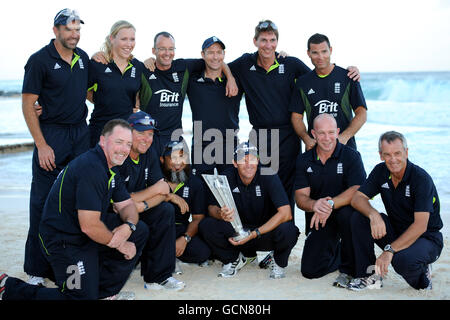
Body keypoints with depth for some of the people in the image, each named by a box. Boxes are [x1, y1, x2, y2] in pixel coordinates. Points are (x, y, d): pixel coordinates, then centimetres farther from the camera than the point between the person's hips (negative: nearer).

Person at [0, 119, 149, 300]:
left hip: (92, 230, 10)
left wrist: (128, 226, -10)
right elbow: (89, 226, -28)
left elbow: (127, 205, 13)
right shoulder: (90, 168, -25)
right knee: (82, 296, -12)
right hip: (64, 241, -10)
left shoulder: (111, 168, 7)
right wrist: (119, 244, -12)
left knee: (140, 231, 2)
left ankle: (103, 291, 9)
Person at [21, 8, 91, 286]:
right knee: (43, 201, -3)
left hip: (81, 133, 6)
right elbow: (28, 105, -8)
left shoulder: (84, 58, 11)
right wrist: (41, 145, -13)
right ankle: (37, 269, 5)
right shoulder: (40, 60, -6)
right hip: (51, 135, -5)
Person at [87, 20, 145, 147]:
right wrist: (104, 103, 2)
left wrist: (136, 110, 9)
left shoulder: (139, 67, 7)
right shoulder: (97, 64, -3)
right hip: (100, 129, -2)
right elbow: (85, 91, 7)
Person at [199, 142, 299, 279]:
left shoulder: (268, 176, -17)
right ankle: (234, 259, 7)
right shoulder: (227, 178, -8)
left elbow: (286, 213, -25)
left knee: (288, 230, -36)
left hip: (265, 232, -2)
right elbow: (211, 207, -6)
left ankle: (278, 262, 1)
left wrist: (255, 233, -32)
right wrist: (221, 214, -33)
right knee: (205, 225, -22)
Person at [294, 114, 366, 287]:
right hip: (318, 218, 3)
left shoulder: (351, 156, -9)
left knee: (346, 214, -39)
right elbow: (300, 197, -6)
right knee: (310, 270, -8)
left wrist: (330, 204, -35)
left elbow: (357, 191, -21)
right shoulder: (304, 160, 0)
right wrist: (314, 205, -30)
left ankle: (349, 269, -14)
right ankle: (336, 251, 28)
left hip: (343, 211, -3)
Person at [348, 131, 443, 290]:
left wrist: (389, 250, -36)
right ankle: (370, 275, -7)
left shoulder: (421, 178, -21)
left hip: (427, 238, -5)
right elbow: (357, 198, -8)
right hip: (396, 231, 6)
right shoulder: (381, 171, -3)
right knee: (359, 218, -16)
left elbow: (420, 225, -28)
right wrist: (373, 215, -31)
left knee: (404, 260, -37)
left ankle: (421, 277, 0)